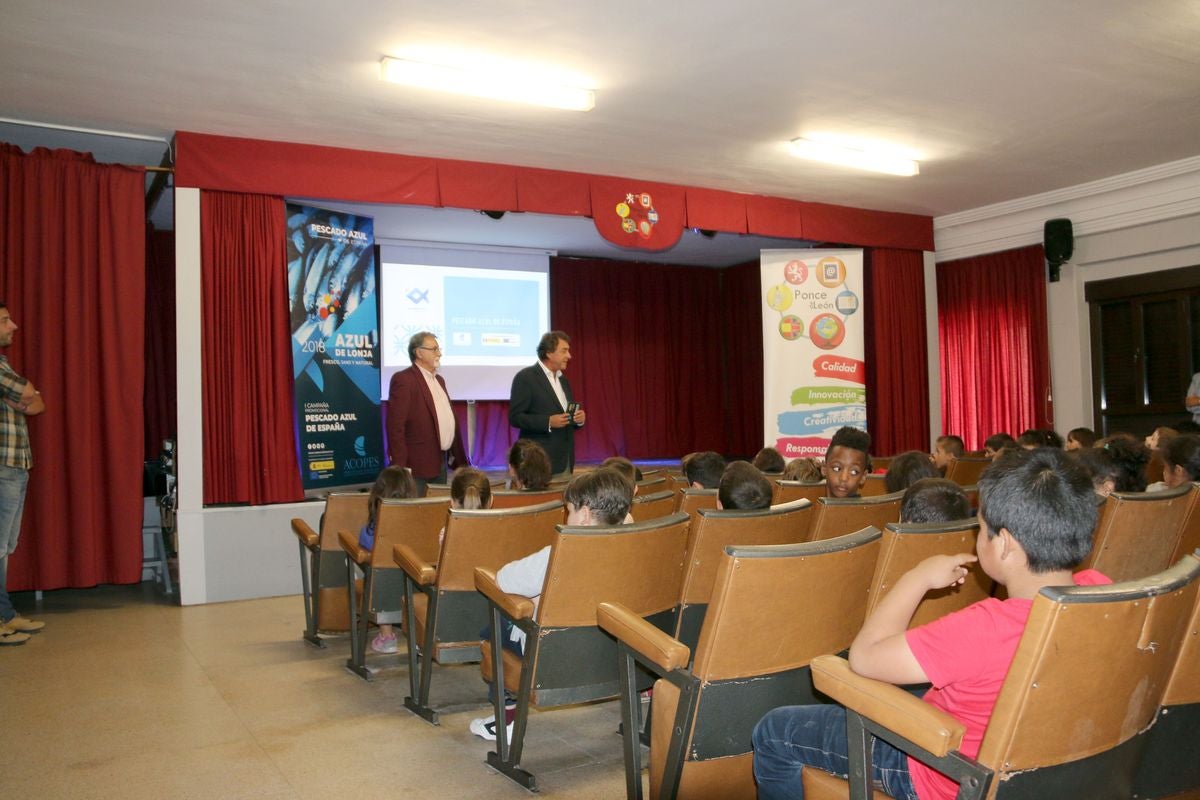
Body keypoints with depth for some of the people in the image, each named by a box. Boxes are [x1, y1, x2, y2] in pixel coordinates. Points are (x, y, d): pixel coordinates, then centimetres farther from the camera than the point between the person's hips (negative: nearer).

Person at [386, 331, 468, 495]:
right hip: (417, 466, -8)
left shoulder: (439, 380, 16)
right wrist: (400, 467, -20)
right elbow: (395, 427, -16)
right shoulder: (403, 380, -11)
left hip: (440, 463, 8)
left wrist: (459, 459, 16)